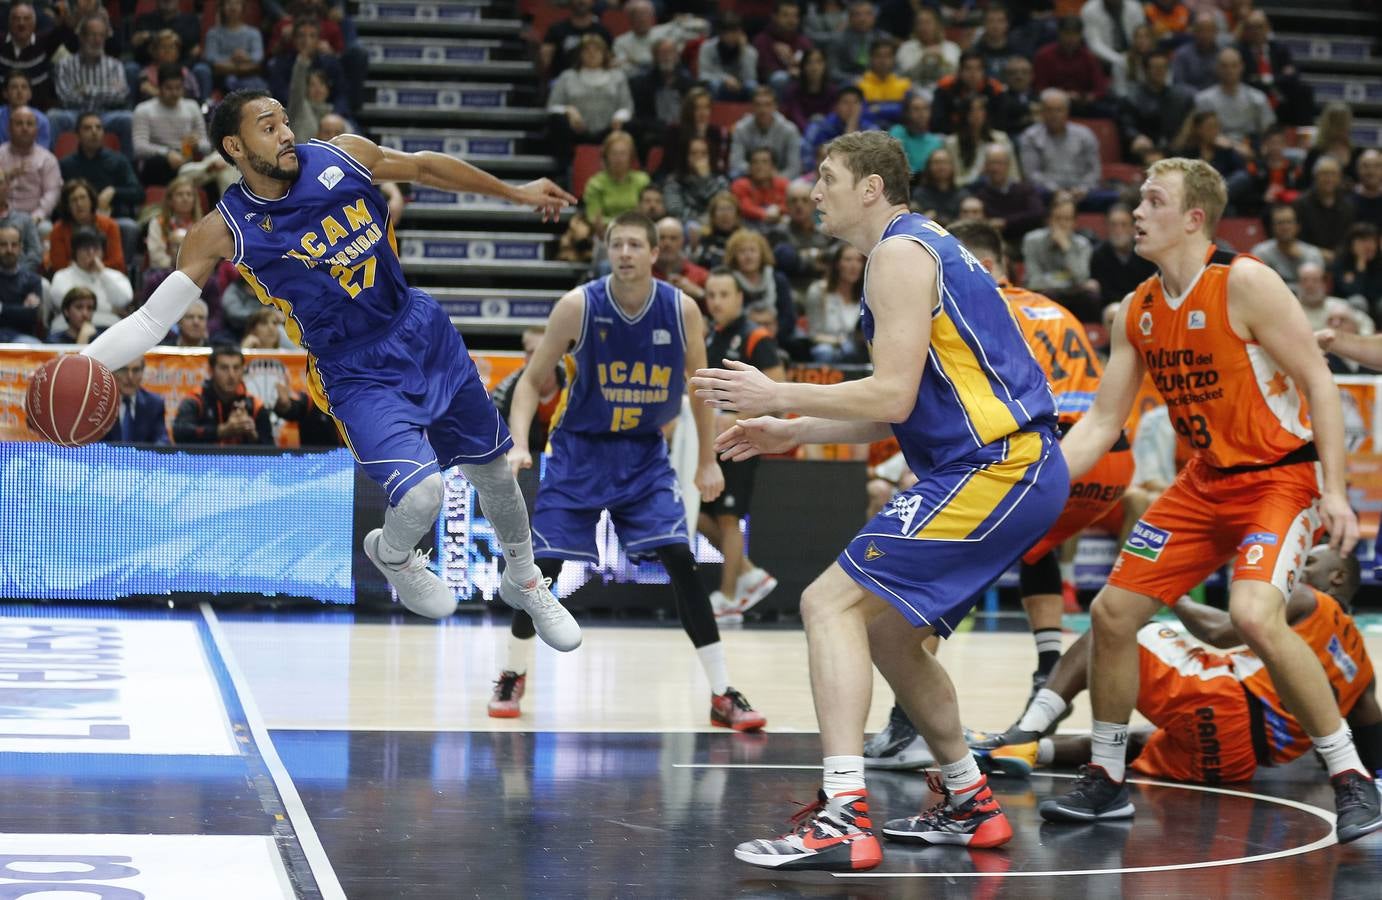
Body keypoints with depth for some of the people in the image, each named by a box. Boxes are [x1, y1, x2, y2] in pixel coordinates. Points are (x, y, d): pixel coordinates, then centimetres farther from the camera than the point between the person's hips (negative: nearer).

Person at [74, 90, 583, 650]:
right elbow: (153, 318, -14)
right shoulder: (225, 231, -15)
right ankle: (393, 556, 13)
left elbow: (424, 167, 9)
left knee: (491, 467, 17)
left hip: (423, 331, 5)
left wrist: (515, 193, 17)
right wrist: (84, 365, -30)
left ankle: (525, 583, 45)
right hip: (356, 374, -4)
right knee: (421, 493, -25)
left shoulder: (342, 157, -8)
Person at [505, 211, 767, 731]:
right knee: (542, 566, -5)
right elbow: (532, 379, -7)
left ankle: (723, 696, -7)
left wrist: (708, 460, 7)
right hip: (580, 452, -1)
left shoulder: (682, 310, -11)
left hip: (645, 455, 1)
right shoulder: (579, 306, -15)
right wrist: (519, 444, -21)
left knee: (681, 562, -12)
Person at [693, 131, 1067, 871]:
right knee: (883, 626, 21)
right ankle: (968, 807, 28)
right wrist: (791, 432, 20)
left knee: (832, 603, -15)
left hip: (990, 468, -10)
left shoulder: (900, 253, -9)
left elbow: (893, 397, -19)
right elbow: (900, 412, 24)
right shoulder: (923, 248, 22)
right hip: (1019, 470, 10)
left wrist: (777, 395, -10)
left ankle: (843, 818, -25)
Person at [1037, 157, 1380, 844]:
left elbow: (1318, 382, -15)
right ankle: (1106, 780, 19)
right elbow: (1101, 423, 7)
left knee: (1255, 615, -29)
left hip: (1279, 476, -8)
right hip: (1206, 480, 8)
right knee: (1112, 612, 3)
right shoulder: (1136, 311, 4)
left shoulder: (1245, 283, -17)